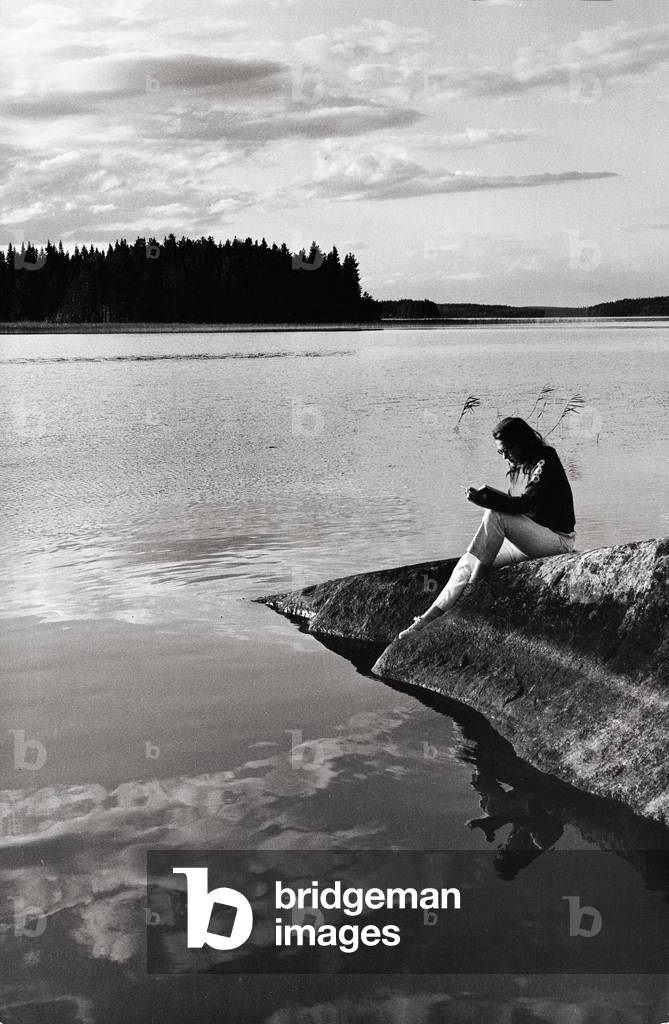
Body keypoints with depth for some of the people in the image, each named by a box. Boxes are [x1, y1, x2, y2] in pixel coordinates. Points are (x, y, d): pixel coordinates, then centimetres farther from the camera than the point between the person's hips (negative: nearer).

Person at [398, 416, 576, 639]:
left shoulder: (546, 464, -14)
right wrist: (488, 495, -2)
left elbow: (524, 504, -26)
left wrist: (484, 499, -32)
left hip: (557, 539, -8)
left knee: (494, 515, -31)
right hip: (527, 538, 9)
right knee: (468, 562, -7)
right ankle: (428, 618, -13)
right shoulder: (518, 465, 12)